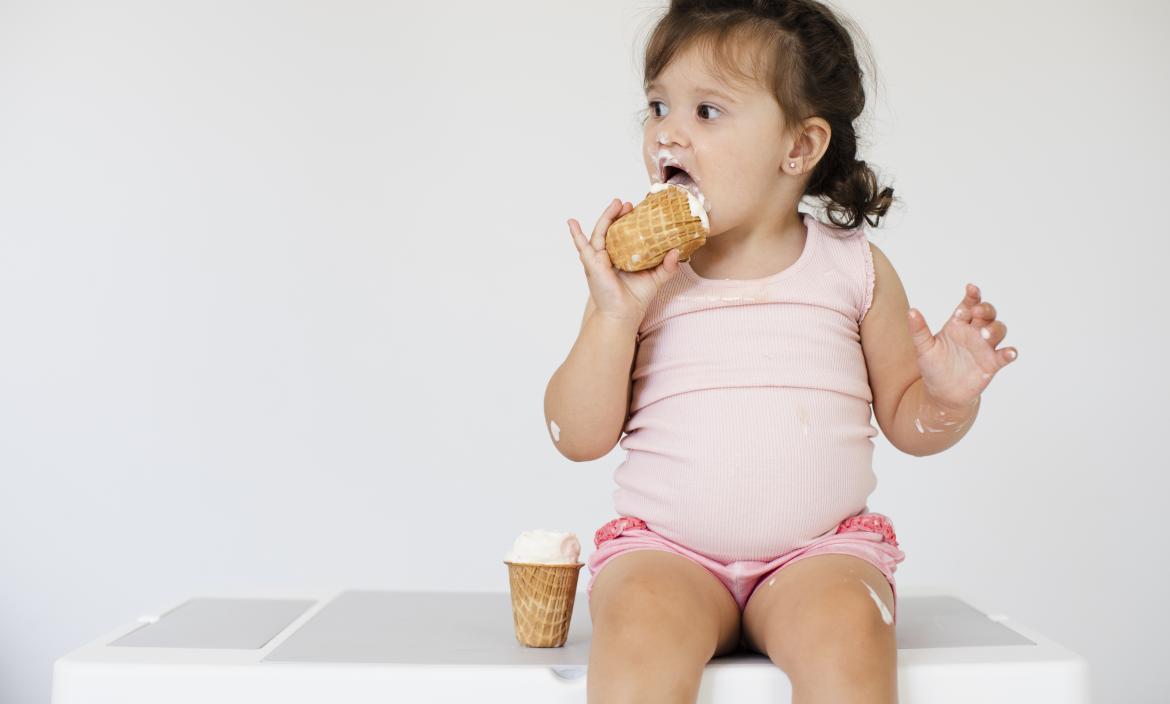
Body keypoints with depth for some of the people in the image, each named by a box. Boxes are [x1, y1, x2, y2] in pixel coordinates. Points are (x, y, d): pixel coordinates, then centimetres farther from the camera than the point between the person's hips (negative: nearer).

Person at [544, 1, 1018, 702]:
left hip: (820, 547, 1)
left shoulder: (855, 266, 5)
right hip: (666, 548, 0)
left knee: (847, 631, -31)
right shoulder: (640, 276, 4)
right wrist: (614, 316, -12)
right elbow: (579, 437, 0)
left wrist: (947, 397, -11)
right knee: (640, 629, -32)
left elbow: (904, 420, 12)